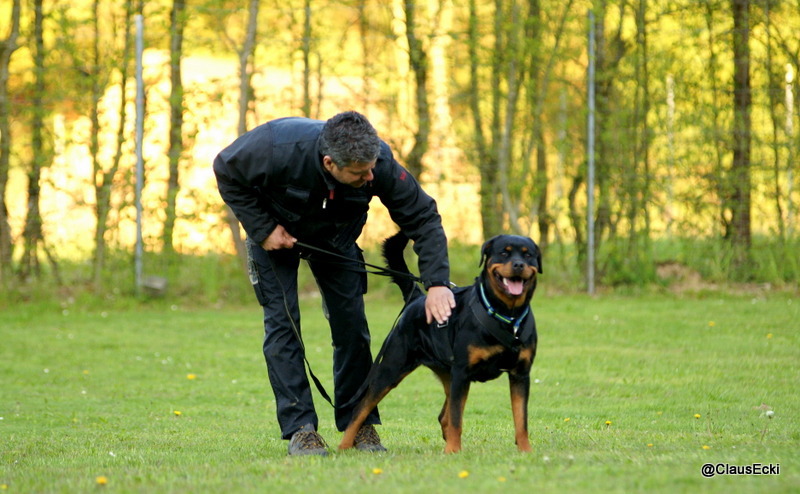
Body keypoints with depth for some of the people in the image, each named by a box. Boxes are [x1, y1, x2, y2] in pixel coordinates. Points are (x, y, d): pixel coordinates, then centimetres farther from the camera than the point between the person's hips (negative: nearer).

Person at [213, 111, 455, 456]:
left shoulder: (380, 163, -34)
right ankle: (299, 428, -10)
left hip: (335, 239, 2)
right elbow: (227, 171, -20)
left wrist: (437, 283, -36)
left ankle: (360, 424, 7)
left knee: (351, 321, -4)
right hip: (276, 232, -2)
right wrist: (262, 229, -24)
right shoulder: (279, 147, -40)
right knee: (282, 322, -11)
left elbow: (423, 218, -25)